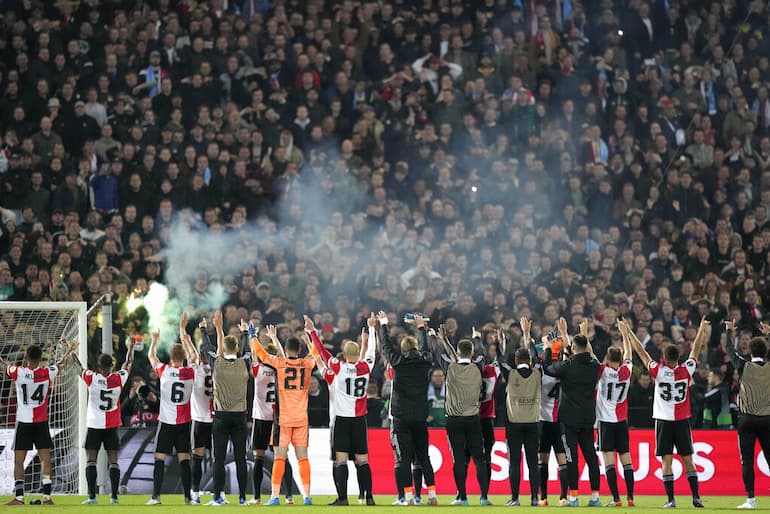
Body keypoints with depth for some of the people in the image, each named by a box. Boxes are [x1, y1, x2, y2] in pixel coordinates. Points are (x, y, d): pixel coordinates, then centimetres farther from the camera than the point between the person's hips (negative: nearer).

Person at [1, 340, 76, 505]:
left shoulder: (18, 372, -9)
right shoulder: (48, 373, -5)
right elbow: (62, 363, 17)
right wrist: (68, 350, 38)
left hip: (23, 422, -1)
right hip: (42, 423, 1)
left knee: (19, 460, 4)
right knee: (45, 459, 4)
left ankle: (19, 496, -1)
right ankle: (47, 496, -2)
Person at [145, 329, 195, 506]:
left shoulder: (164, 371, -7)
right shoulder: (190, 373, -4)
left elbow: (151, 356, 11)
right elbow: (191, 358, 19)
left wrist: (155, 340, 26)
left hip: (166, 422, -2)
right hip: (184, 423, 2)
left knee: (160, 459, 1)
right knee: (184, 460, 3)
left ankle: (156, 496, -5)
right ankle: (188, 496, 0)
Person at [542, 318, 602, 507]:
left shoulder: (568, 366, -15)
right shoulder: (594, 366, 0)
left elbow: (547, 368, 2)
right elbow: (588, 353, 24)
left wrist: (548, 349, 18)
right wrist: (585, 335, 38)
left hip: (569, 419, -5)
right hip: (588, 418, 5)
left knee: (571, 457, -3)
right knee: (591, 456, 8)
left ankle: (573, 497, -4)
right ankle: (595, 496, 7)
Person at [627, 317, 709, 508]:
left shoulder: (658, 371, -8)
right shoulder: (686, 370, -4)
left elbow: (641, 352, 1)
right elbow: (696, 350, 11)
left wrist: (629, 334, 12)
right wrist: (702, 329, 25)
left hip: (664, 421, -2)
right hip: (683, 421, 2)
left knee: (667, 460, -2)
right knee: (688, 460, 5)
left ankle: (671, 499, -7)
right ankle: (696, 497, 1)